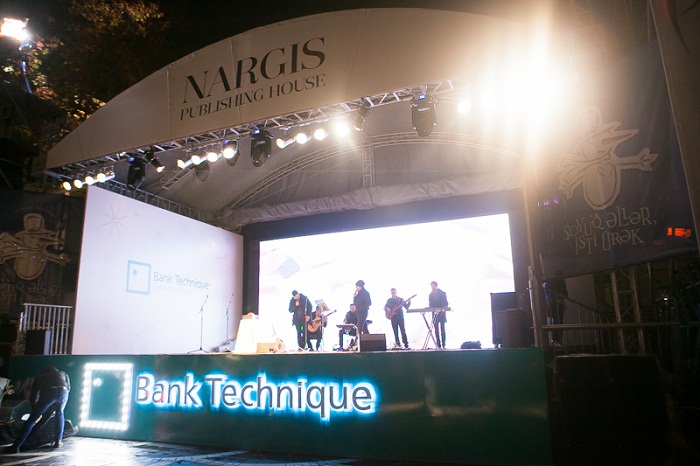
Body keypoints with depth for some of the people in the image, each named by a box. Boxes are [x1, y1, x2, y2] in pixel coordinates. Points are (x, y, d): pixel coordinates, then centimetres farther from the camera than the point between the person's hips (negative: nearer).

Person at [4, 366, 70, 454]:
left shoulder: (39, 377, 38)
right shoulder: (63, 374, 40)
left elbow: (33, 396, 33)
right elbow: (68, 389, 28)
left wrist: (36, 412, 44)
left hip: (48, 393, -1)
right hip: (63, 391, 1)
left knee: (32, 419, 11)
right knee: (59, 412, 28)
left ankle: (16, 446, 5)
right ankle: (58, 441, 24)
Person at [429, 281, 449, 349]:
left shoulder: (443, 293, 3)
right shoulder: (430, 295, 12)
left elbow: (446, 303, 0)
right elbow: (430, 304, 10)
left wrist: (442, 309, -17)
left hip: (442, 313, -3)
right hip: (435, 313, 3)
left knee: (442, 329, -5)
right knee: (436, 329, -1)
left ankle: (443, 343, -3)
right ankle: (438, 344, 1)